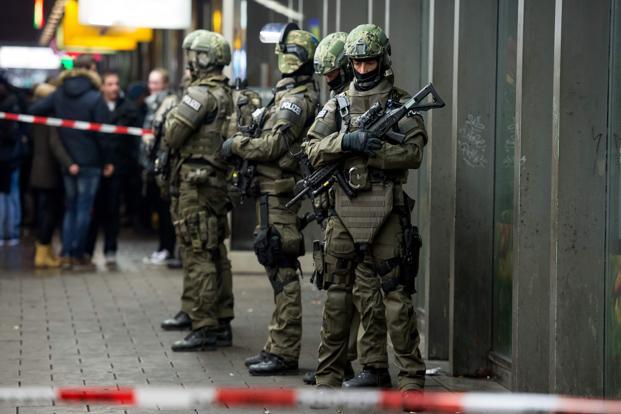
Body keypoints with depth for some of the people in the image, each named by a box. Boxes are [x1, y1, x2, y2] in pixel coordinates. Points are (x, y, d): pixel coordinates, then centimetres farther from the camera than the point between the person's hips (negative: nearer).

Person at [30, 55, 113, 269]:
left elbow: (34, 110, -4)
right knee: (84, 208, 1)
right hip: (89, 161, -5)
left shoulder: (59, 94, 4)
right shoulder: (94, 97, -11)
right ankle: (79, 256, 2)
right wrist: (107, 160, -3)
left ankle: (66, 254, 11)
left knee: (70, 206, 15)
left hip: (66, 161, 5)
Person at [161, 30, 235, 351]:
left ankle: (204, 328, -9)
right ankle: (221, 324, 19)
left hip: (196, 183, -10)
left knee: (198, 255, -9)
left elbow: (172, 135, -15)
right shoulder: (227, 94, 15)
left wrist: (172, 116, 5)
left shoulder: (200, 93, -15)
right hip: (219, 182, 10)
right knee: (215, 254, 14)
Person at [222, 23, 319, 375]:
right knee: (279, 270, 13)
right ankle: (279, 346, 19)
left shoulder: (296, 99, -15)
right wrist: (245, 141, 9)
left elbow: (271, 146, -20)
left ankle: (284, 353, -7)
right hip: (275, 191, 11)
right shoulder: (294, 94, 17)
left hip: (279, 193, -11)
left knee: (283, 272, -8)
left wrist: (235, 144, -5)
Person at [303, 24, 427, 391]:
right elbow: (313, 150, 4)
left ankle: (412, 375, 1)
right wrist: (346, 141, -13)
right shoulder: (337, 106, 13)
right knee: (338, 290, 8)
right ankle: (329, 373, 16)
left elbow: (413, 152, -8)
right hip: (344, 210, 3)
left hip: (386, 212, -3)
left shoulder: (402, 104, 4)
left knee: (395, 292, -4)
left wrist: (370, 149, -16)